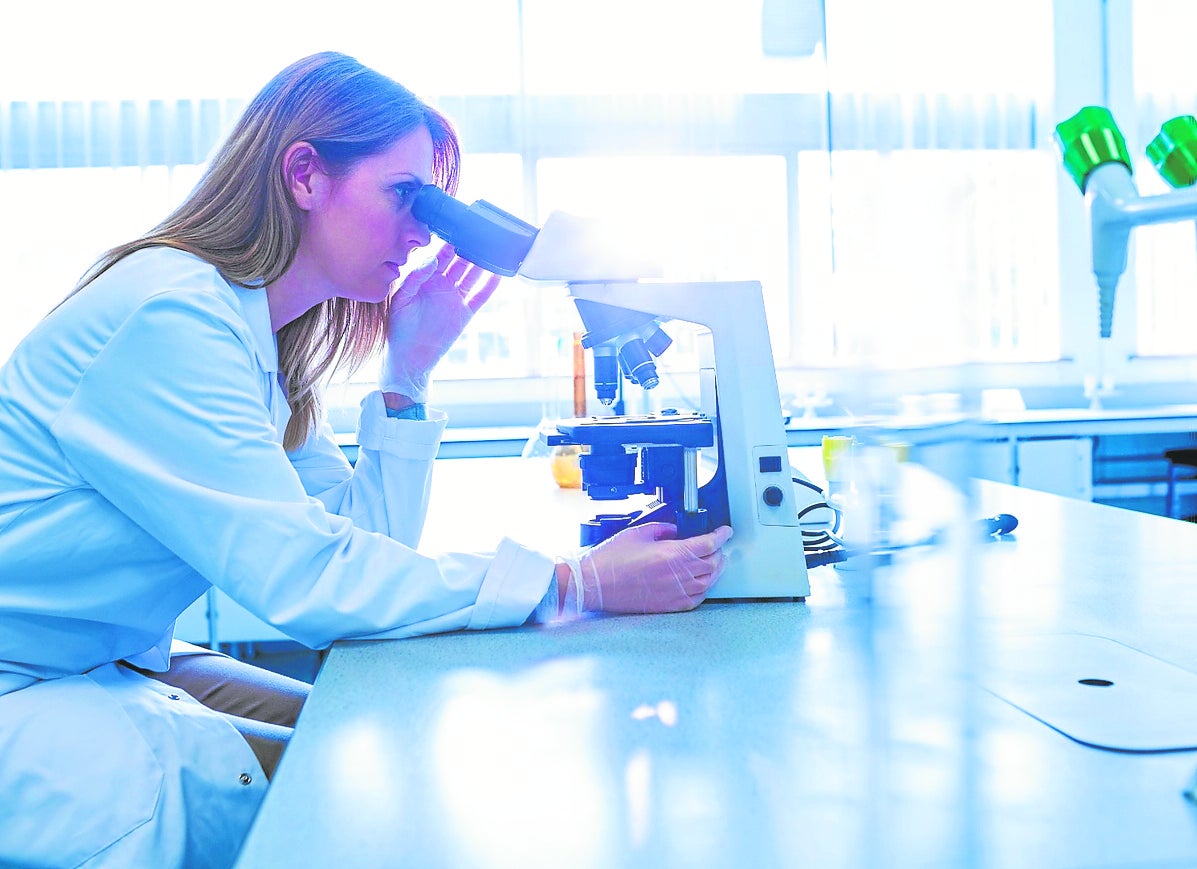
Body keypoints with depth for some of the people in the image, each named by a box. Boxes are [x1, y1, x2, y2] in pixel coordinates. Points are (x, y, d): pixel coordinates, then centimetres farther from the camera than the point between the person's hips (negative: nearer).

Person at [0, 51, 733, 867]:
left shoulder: (262, 338, 6)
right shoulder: (168, 314, -24)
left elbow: (366, 540, 4)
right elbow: (310, 579, -29)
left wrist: (409, 370, -4)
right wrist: (578, 583, -28)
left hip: (125, 668, 9)